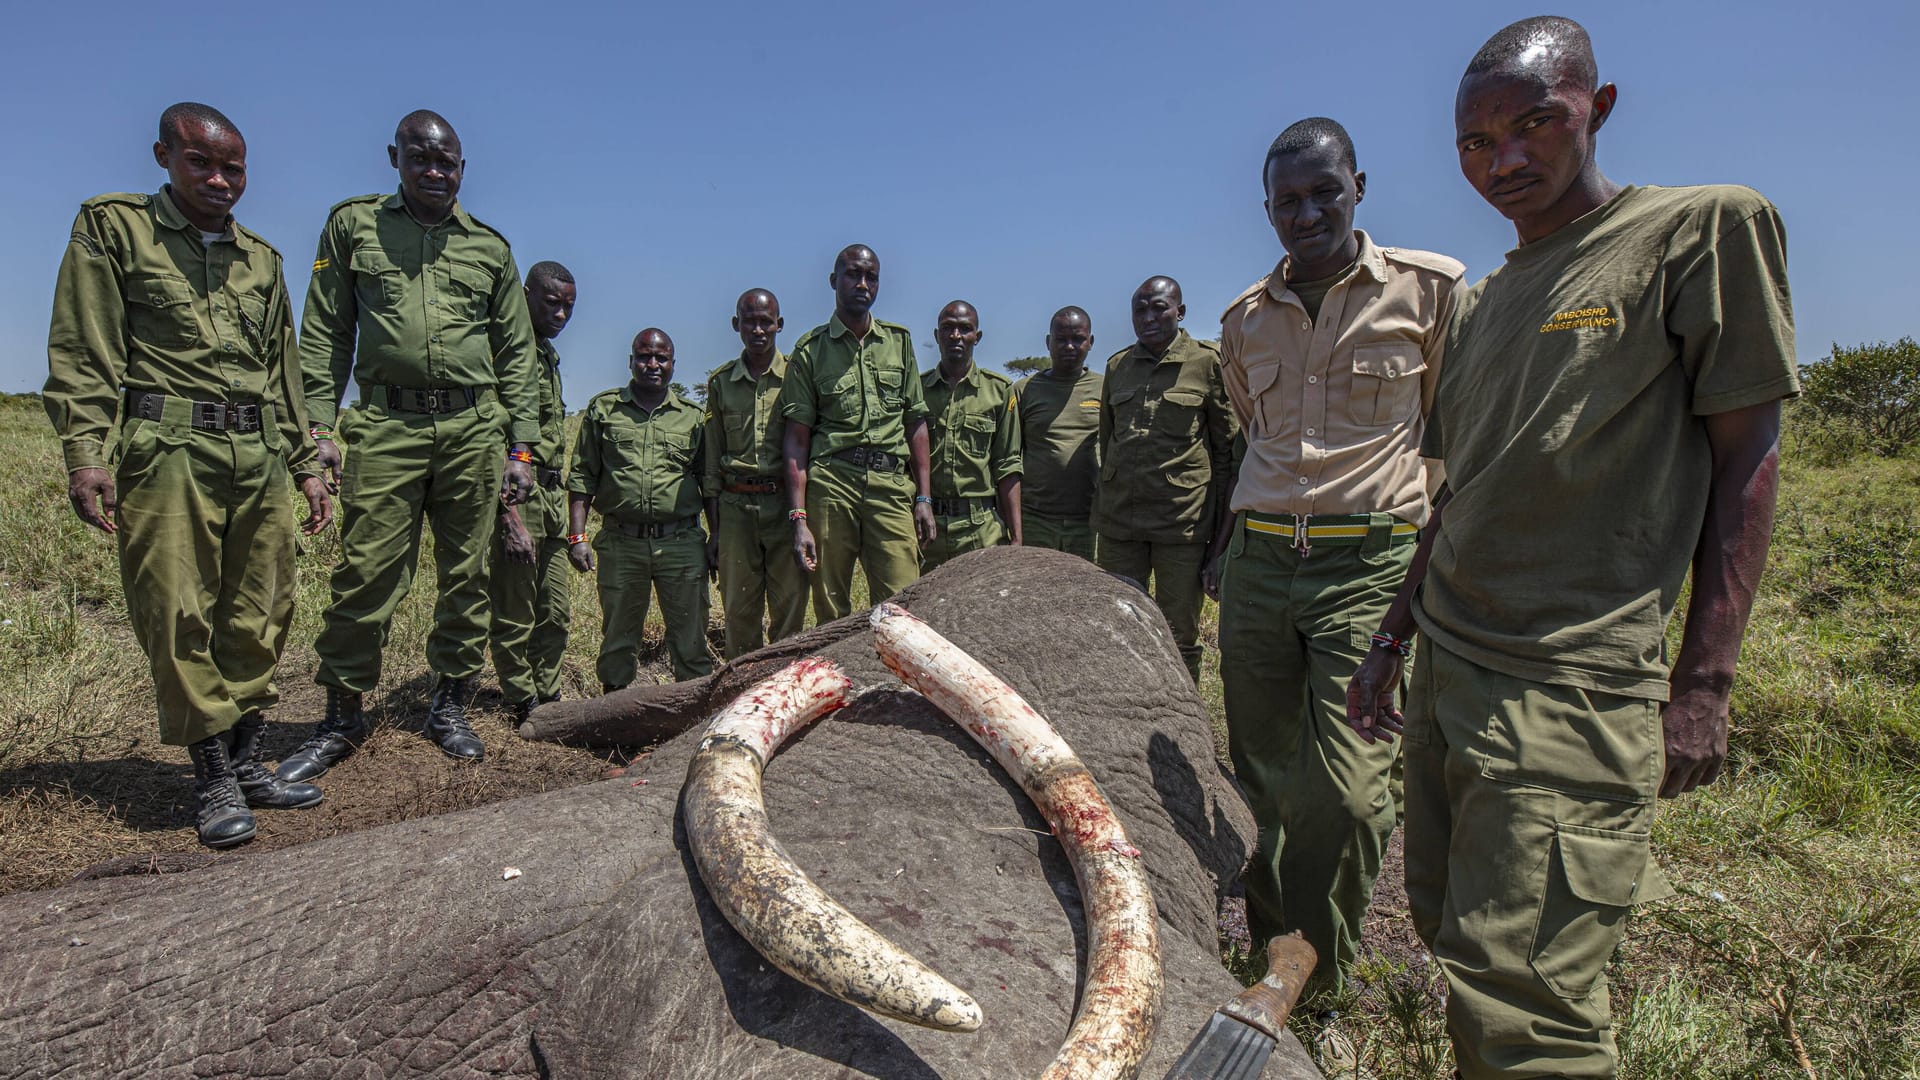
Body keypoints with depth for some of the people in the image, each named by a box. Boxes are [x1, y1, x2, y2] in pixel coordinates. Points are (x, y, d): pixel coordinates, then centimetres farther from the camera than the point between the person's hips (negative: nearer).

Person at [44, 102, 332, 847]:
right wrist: (85, 451, -12)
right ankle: (213, 776, 5)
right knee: (179, 619, -4)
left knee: (258, 617, 5)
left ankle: (245, 761, 15)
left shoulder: (262, 259, 19)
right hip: (170, 452, -4)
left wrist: (306, 463, 16)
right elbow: (81, 353, -1)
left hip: (259, 459, 4)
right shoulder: (112, 229, 7)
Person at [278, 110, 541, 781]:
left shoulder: (490, 248, 14)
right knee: (365, 575, -5)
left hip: (473, 428, 2)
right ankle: (343, 716, 9)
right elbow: (324, 335, 9)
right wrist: (319, 427, -2)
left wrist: (522, 447, 5)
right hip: (384, 424, -1)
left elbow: (518, 354, 13)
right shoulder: (353, 225, 12)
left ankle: (450, 706, 17)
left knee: (466, 576, 5)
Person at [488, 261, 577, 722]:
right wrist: (510, 517, -22)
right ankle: (524, 710, 11)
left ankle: (548, 700, 25)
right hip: (517, 498, -9)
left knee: (556, 614, 14)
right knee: (514, 618, 1)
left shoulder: (548, 355, 19)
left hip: (551, 498, 9)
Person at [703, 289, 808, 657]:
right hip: (736, 506, 2)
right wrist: (715, 528, 9)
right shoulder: (720, 382, 11)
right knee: (738, 612, 4)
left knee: (790, 609, -1)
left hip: (785, 504, -2)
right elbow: (712, 458, 13)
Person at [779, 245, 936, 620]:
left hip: (892, 484, 2)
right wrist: (799, 518, -5)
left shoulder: (899, 341, 16)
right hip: (830, 485, -1)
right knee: (831, 612, 3)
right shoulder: (810, 349, 8)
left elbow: (916, 425, 15)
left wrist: (924, 497, 7)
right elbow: (797, 438, 3)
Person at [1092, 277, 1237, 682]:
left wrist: (1223, 526, -1)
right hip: (1118, 518, 4)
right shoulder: (1117, 365, 12)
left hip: (1182, 519, -4)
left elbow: (1227, 447, 2)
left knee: (1179, 637, 4)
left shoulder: (1207, 362, 0)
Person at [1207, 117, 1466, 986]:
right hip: (1258, 561, 4)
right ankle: (1265, 951, 28)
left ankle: (1319, 978, 13)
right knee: (1260, 778, 9)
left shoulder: (1432, 288, 1)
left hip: (1368, 561, -4)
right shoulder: (1245, 319, 13)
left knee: (1346, 791, -10)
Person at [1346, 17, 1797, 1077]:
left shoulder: (1706, 228, -2)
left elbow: (1746, 454, -4)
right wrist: (1389, 640, 18)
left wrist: (1703, 683, -9)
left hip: (1573, 684, -7)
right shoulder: (1480, 304, 16)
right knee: (1447, 930, 14)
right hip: (1445, 673, 7)